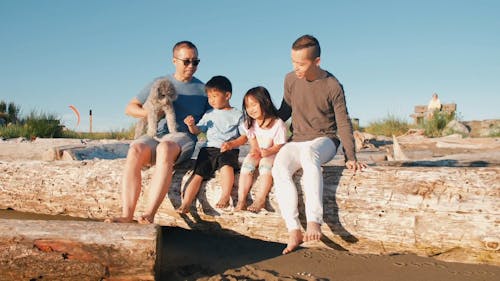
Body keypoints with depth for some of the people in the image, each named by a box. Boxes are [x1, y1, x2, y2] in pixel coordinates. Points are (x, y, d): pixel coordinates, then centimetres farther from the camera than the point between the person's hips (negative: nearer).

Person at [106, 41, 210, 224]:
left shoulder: (203, 90, 16)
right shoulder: (159, 83, 19)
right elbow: (129, 108, 18)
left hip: (183, 137, -2)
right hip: (155, 135, 2)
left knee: (165, 147, -38)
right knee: (135, 149, -32)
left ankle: (149, 213, -44)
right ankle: (127, 215, -38)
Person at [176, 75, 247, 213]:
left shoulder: (237, 114, 8)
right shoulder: (209, 115, 19)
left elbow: (244, 137, 4)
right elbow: (197, 131, 19)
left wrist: (231, 144, -13)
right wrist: (191, 125, -4)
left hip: (229, 150, -3)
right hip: (209, 148, 3)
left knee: (226, 162, -36)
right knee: (198, 173, -15)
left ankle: (225, 196, -32)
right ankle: (185, 204, -18)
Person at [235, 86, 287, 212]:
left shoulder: (278, 124, -13)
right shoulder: (250, 123, 4)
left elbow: (279, 145, -14)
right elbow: (252, 140, 8)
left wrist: (268, 152, -32)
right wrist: (255, 150, -14)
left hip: (273, 154, -4)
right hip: (256, 154, 4)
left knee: (265, 163, -33)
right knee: (247, 163, -24)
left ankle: (260, 199, -33)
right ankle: (241, 199, -26)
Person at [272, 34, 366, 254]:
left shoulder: (332, 86, -8)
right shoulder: (291, 80, 3)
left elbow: (343, 123, -5)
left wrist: (351, 158, -12)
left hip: (324, 140, -4)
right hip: (296, 141, 4)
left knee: (308, 153, -40)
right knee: (279, 168, -29)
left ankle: (314, 221, -43)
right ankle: (293, 231, -30)